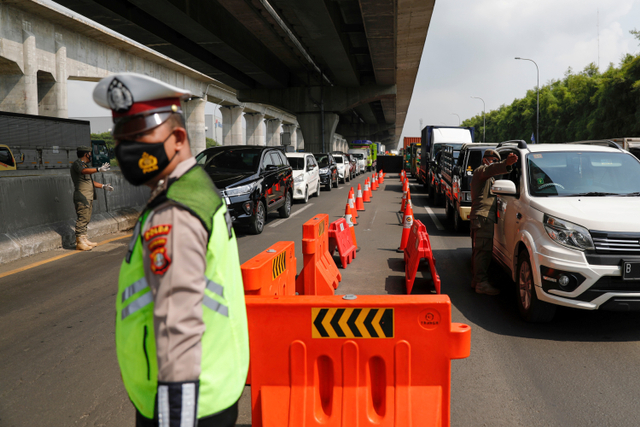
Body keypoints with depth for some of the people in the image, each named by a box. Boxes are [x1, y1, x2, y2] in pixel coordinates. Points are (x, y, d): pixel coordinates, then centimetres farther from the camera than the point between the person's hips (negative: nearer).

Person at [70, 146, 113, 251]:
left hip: (89, 197, 10)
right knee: (82, 218, -12)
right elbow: (84, 171, -29)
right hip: (82, 197, -10)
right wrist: (98, 169, -42)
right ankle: (80, 242, -12)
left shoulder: (85, 165, 25)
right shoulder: (77, 164, -6)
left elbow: (90, 181, 29)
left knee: (86, 219, 11)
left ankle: (84, 240, 15)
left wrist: (103, 186, 22)